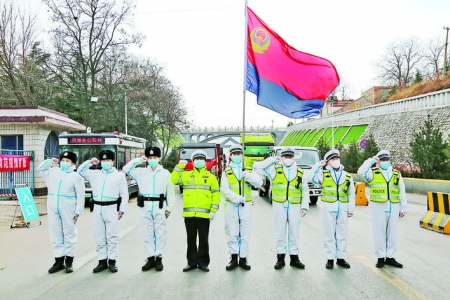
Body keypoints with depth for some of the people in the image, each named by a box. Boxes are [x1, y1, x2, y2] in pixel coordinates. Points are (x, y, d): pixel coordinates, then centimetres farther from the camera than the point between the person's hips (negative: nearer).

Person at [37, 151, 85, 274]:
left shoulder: (76, 176, -3)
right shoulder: (53, 172, 12)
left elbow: (80, 196, -6)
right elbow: (40, 170, 26)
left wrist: (78, 211, -11)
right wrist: (49, 161, 9)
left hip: (68, 211, -5)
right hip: (53, 210, 5)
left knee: (69, 235, 3)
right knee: (56, 235, 9)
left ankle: (69, 261, 12)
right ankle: (59, 261, 19)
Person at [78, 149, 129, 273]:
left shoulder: (119, 175, 7)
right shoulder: (94, 174, 16)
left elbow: (124, 194, 4)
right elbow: (80, 171, 18)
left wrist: (122, 209, -4)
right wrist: (90, 162, 6)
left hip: (111, 208, -3)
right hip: (97, 208, 3)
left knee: (112, 236, 0)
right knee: (99, 237, 6)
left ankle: (112, 261, 8)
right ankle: (102, 261, 15)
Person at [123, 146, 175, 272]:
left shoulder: (165, 173, 3)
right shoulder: (141, 172, 9)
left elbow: (170, 192, 3)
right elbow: (126, 169, 8)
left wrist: (169, 208, -2)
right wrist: (138, 160, 2)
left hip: (159, 207, -2)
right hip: (145, 207, 2)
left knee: (160, 233, 2)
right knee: (147, 233, 7)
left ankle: (159, 258, 13)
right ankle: (151, 258, 17)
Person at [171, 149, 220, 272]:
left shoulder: (211, 177, 7)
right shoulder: (186, 175, 11)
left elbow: (216, 195, 3)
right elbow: (173, 180, -1)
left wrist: (213, 211, -5)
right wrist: (179, 166, -7)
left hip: (204, 214, -1)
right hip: (189, 214, 1)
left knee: (203, 239, 7)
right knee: (191, 239, 10)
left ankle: (203, 262, 19)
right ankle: (192, 262, 22)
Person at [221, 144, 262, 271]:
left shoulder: (248, 171, 10)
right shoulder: (226, 172, 7)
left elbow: (259, 182, -7)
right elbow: (224, 190, -6)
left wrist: (246, 175, -21)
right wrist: (237, 198, -17)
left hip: (246, 206, 1)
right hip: (231, 205, -1)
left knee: (245, 233, 4)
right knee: (232, 233, 1)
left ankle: (243, 258, 12)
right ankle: (234, 258, 11)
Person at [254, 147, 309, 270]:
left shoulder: (300, 172, 8)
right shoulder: (275, 169, 3)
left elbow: (305, 190, 12)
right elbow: (258, 167, -4)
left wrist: (305, 206, 4)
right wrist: (272, 159, -4)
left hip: (294, 206, 2)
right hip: (279, 205, -1)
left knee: (294, 232, 9)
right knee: (280, 232, 5)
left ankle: (294, 257, 20)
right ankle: (280, 258, 15)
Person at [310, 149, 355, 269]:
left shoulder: (347, 176, 13)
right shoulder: (323, 173, 4)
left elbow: (351, 194, 14)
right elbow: (312, 178, -15)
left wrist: (351, 210, 8)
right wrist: (318, 165, -10)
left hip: (343, 208, 3)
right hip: (328, 207, -3)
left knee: (342, 234, 9)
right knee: (329, 234, 3)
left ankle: (341, 258, 20)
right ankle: (330, 258, 13)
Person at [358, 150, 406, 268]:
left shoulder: (397, 174, 14)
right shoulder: (373, 172, 4)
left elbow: (402, 192, 15)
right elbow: (361, 171, -17)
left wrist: (403, 209, 12)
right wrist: (371, 160, -11)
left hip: (394, 207, 3)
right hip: (378, 206, -3)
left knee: (392, 232, 8)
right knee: (379, 232, 1)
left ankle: (390, 257, 18)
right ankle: (381, 257, 11)